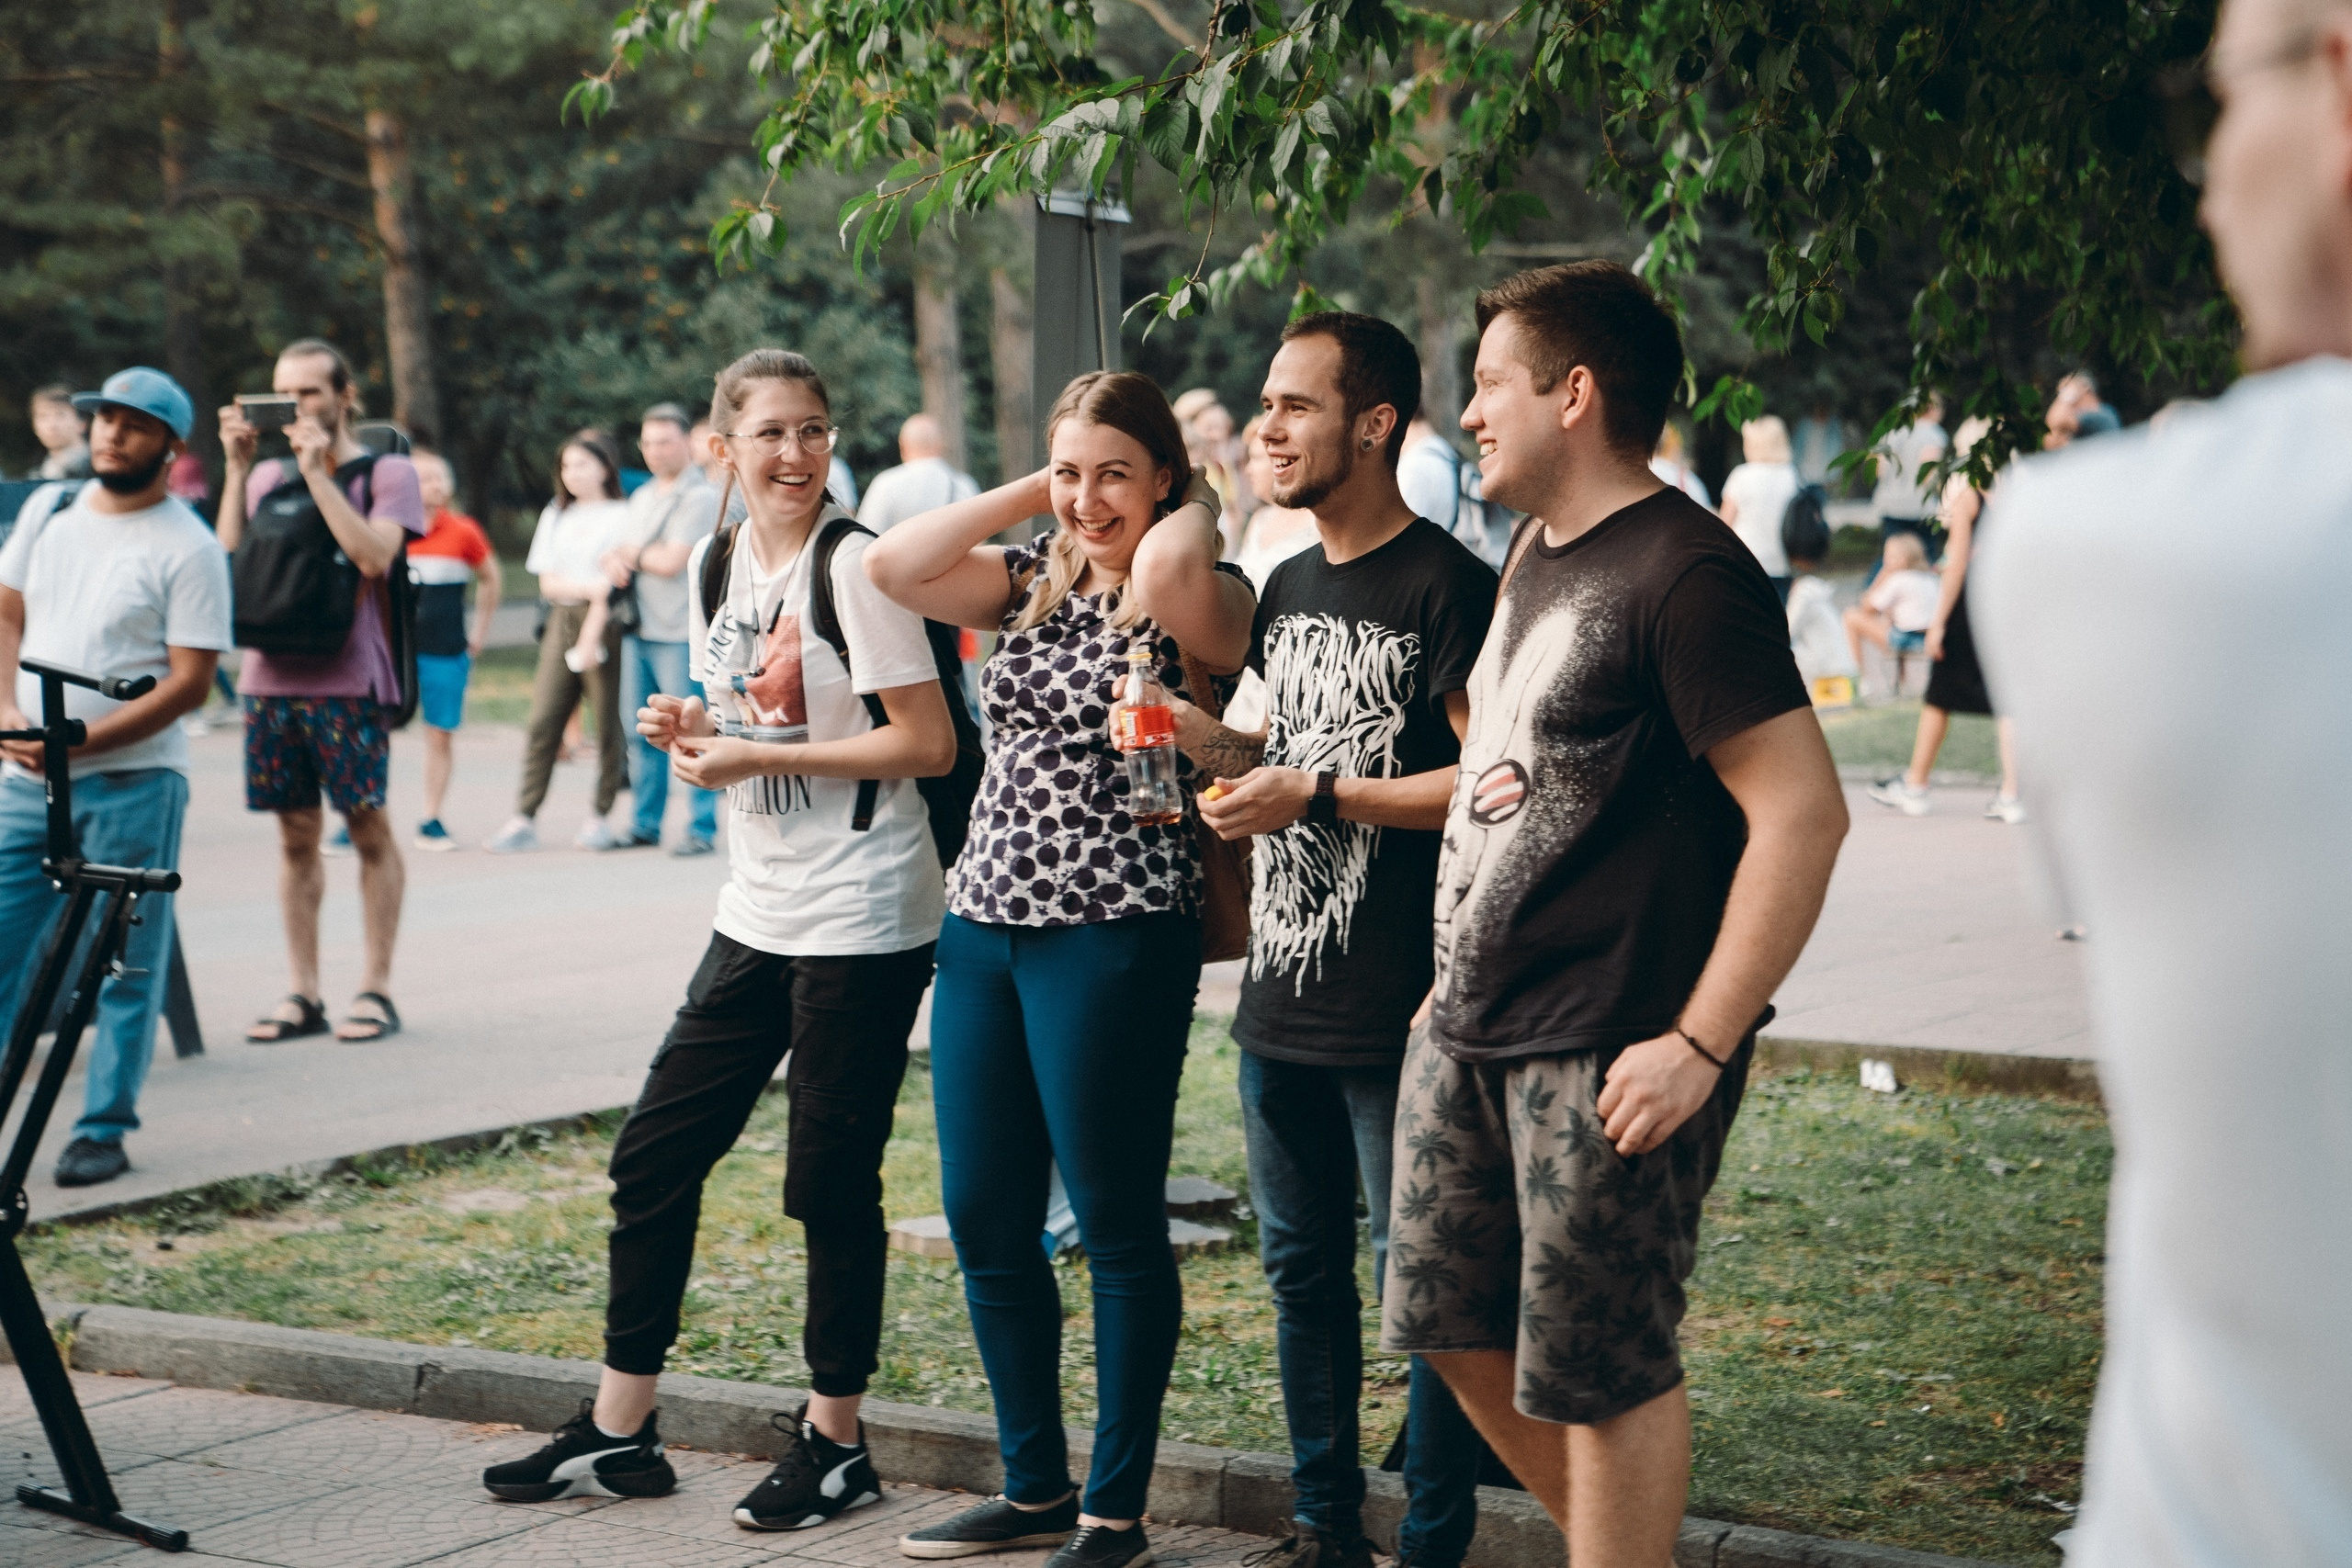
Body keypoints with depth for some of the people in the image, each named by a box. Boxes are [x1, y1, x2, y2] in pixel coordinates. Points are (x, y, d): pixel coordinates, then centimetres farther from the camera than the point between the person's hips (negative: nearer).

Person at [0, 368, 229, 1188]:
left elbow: (189, 683, -11)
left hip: (132, 784, -5)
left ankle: (104, 1129, 12)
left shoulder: (188, 549, -7)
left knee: (126, 966, 3)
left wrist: (81, 742, -18)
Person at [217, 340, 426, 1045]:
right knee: (296, 834, 7)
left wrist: (319, 471, -13)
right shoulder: (267, 476, 16)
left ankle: (376, 989, 4)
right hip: (270, 676, 4)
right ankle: (303, 994, 12)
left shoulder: (385, 472, 2)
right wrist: (237, 468, -1)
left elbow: (373, 553, -14)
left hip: (348, 679, -4)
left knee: (369, 828, -2)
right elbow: (227, 557, 5)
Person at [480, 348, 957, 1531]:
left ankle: (834, 1443, 16)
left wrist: (757, 757, -16)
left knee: (831, 1183, 1)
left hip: (861, 922, -7)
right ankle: (617, 1432, 20)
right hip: (758, 914, 8)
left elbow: (928, 743, -16)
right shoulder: (715, 564, 9)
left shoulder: (854, 565, -12)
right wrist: (687, 728, -2)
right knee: (655, 1157, 8)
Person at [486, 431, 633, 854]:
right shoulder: (556, 516, 18)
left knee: (609, 722, -2)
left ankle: (600, 816, 7)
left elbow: (613, 581, -7)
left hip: (605, 623, -4)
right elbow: (548, 583, 11)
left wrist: (591, 638, -15)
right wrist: (588, 587, -8)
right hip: (562, 621, 4)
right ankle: (524, 819, -4)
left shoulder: (621, 516, 1)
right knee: (542, 720, -3)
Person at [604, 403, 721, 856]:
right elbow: (623, 553, 19)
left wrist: (629, 553, 1)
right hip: (638, 631, 8)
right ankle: (645, 823, 18)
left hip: (679, 634, -8)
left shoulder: (699, 497, -8)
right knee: (641, 733, 10)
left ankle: (702, 827, -1)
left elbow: (671, 562, -15)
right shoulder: (642, 497, 19)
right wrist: (615, 561, -5)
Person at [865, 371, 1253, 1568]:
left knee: (1117, 1225, 2)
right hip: (983, 924, 7)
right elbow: (891, 568, -2)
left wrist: (1199, 506, -9)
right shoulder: (1031, 582, 12)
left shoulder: (1204, 599, -6)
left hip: (1115, 935, -7)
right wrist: (1025, 494, 1)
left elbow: (1163, 571, -30)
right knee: (983, 1221, 11)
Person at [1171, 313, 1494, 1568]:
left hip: (1397, 1010, -8)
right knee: (1303, 1273, 16)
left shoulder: (1445, 583, -11)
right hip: (1280, 998, 8)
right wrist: (1199, 736, 6)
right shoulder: (1289, 589, 14)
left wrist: (1316, 793, -17)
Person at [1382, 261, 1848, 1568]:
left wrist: (1700, 1045, -22)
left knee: (1598, 1371, 0)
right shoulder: (1539, 553, 13)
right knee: (1454, 1321, 16)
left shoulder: (1682, 573, -16)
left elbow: (1804, 812, -22)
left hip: (1608, 1052, -10)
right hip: (1472, 1026, 10)